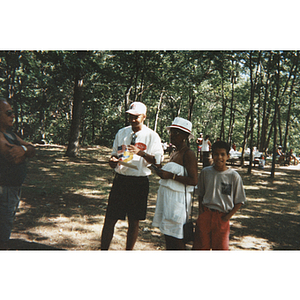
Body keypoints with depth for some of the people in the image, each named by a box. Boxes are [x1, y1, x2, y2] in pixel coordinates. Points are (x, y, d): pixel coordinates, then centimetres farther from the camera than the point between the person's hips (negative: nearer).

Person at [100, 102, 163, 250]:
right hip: (120, 179, 3)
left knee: (134, 221, 9)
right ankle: (103, 250, 19)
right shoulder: (121, 133, 10)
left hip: (139, 182, -2)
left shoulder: (152, 136, -2)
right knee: (110, 219, 3)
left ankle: (128, 251, 28)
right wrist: (113, 161, -7)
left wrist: (141, 153, -25)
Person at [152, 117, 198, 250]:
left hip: (178, 198, -9)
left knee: (176, 239, -1)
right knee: (167, 235, 15)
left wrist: (171, 176, -22)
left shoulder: (188, 154, -13)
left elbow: (193, 180, -20)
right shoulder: (175, 153, 16)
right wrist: (162, 172, 13)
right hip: (166, 197, 9)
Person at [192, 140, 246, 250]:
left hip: (222, 217, -2)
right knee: (200, 245, 12)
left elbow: (239, 201, -2)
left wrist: (228, 216, -8)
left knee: (221, 247, 10)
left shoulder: (234, 176, -9)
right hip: (205, 215, 2)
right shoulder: (205, 172, 0)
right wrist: (201, 209, 3)